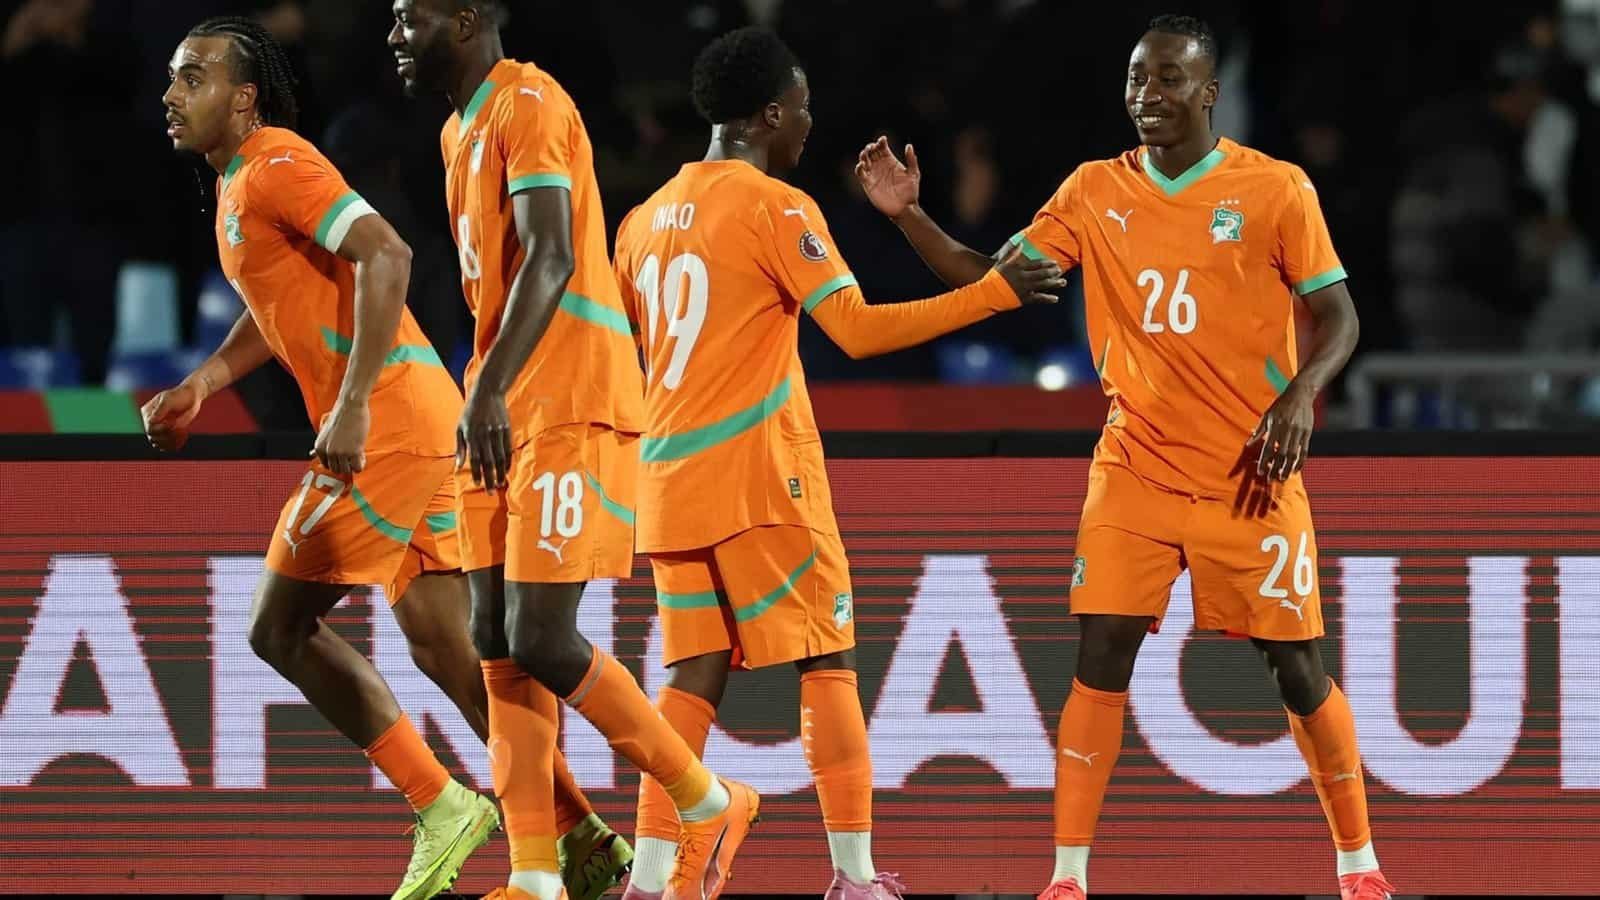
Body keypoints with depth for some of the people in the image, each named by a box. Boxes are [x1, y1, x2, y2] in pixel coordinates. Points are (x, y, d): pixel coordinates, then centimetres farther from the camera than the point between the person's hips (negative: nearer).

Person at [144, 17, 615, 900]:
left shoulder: (277, 167, -11)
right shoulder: (238, 185, 19)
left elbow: (384, 256, -24)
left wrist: (352, 406, -29)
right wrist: (199, 385, 17)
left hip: (389, 424, -10)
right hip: (418, 422, 10)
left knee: (279, 629, -8)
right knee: (443, 645, 9)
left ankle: (441, 807, -6)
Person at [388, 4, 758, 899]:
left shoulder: (528, 105, -12)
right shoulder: (465, 127, 18)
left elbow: (550, 258, -23)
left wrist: (491, 389, -32)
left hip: (569, 409, -10)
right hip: (506, 416, 10)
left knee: (541, 640, -12)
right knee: (499, 640, 4)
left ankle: (709, 803, 3)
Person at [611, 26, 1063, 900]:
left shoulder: (646, 219, 14)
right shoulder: (776, 208, -8)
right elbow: (859, 329, -16)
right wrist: (995, 293, -12)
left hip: (669, 481, 6)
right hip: (760, 476, -6)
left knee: (697, 673, 7)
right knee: (827, 663, 2)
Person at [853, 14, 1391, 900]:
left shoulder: (1275, 190, -6)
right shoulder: (1095, 192, 2)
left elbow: (1338, 317, -3)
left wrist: (1300, 395, -21)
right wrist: (910, 217, -10)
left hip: (1250, 476, -2)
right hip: (1135, 472, 2)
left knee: (1296, 669, 2)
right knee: (1100, 661, -8)